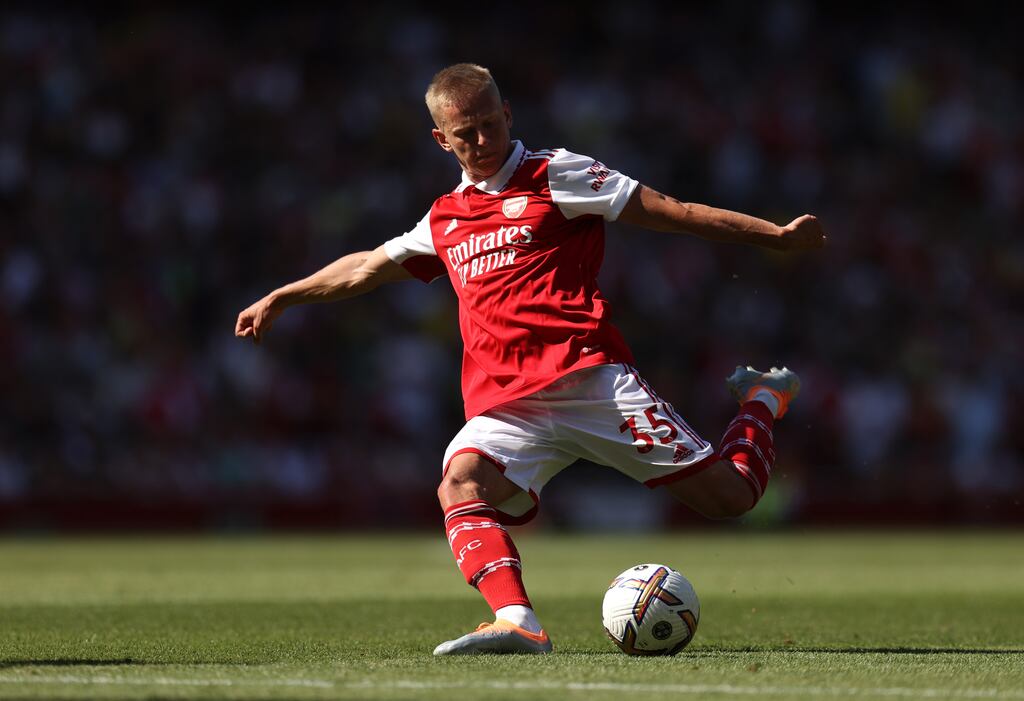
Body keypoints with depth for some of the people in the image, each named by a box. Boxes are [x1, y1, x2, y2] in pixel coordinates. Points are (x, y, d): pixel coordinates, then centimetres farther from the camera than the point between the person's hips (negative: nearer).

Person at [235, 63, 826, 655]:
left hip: (589, 379, -4)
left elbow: (669, 211, 4)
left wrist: (776, 235, 0)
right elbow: (367, 267, 39)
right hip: (506, 403, 4)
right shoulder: (445, 219, 23)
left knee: (728, 495, -9)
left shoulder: (555, 174, 7)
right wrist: (279, 299, 45)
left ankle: (763, 398, 23)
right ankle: (518, 624, -46)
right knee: (462, 481, -30)